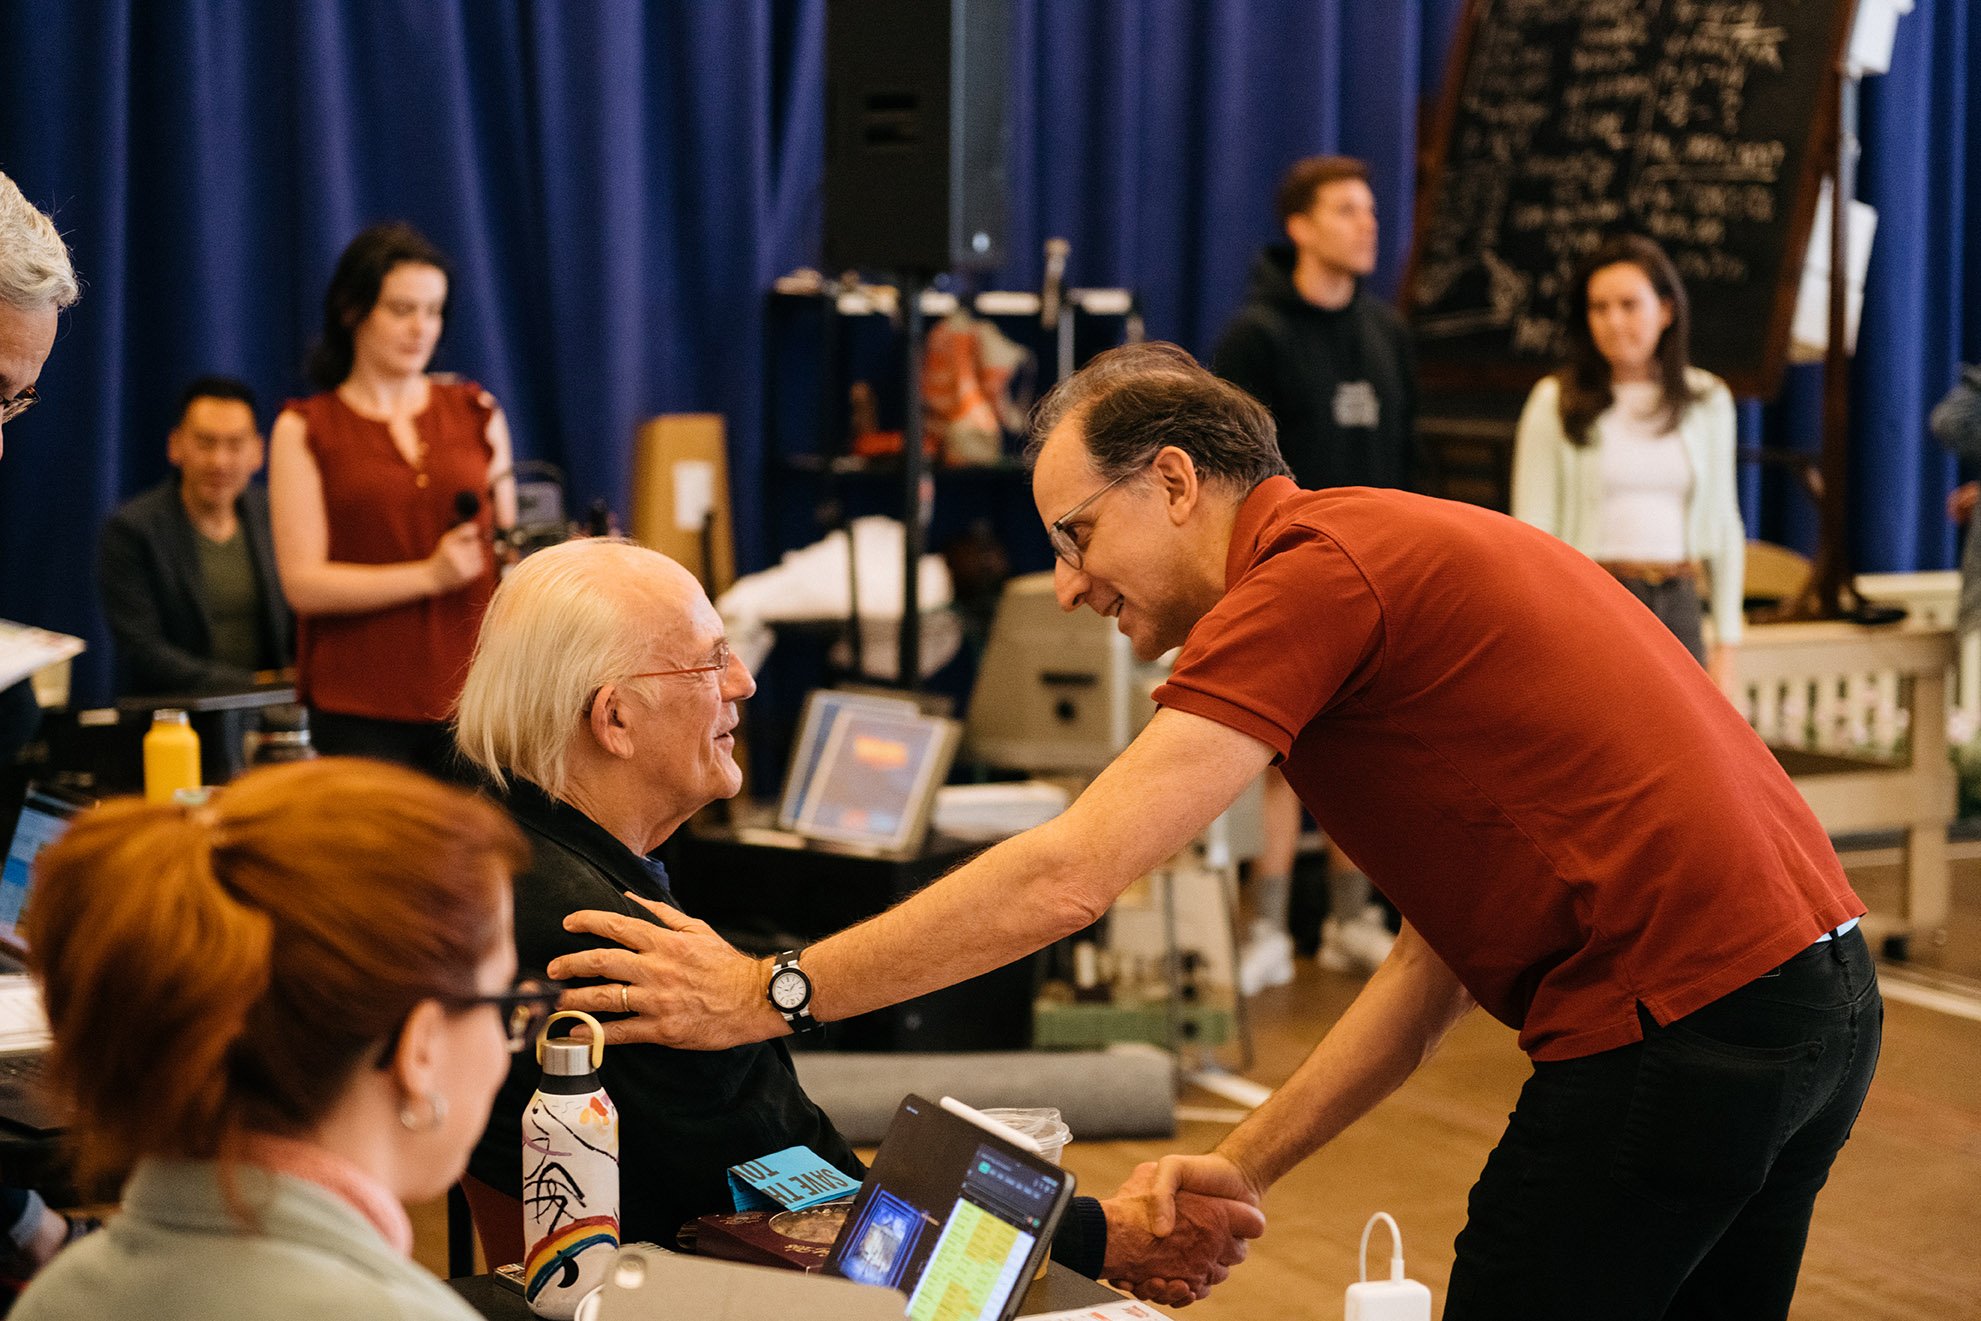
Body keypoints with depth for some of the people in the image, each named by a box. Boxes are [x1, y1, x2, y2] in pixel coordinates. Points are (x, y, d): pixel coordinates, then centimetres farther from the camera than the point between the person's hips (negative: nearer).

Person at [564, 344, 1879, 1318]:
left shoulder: (1312, 571, -10)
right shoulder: (1394, 552, 20)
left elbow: (1067, 878, -17)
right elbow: (1440, 956, 20)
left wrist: (764, 994, -11)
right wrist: (1245, 1163, 15)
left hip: (1679, 1023, -10)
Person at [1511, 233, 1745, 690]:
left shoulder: (1707, 401, 9)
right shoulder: (1556, 403, 0)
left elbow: (1723, 527, 14)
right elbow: (1531, 535, -1)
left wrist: (1725, 644, 11)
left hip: (1676, 610, 3)